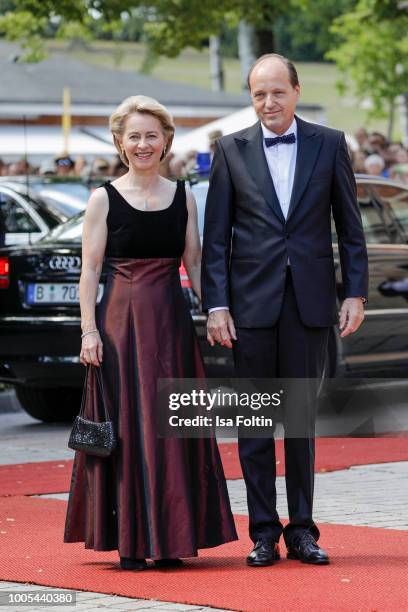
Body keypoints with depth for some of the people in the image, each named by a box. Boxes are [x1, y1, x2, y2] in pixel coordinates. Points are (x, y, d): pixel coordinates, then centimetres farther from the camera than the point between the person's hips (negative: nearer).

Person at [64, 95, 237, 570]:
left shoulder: (183, 196, 10)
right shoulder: (104, 199, 2)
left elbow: (194, 263, 10)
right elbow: (89, 270, -1)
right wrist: (89, 330, -9)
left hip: (171, 321, 3)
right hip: (120, 321, -3)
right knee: (125, 425, -2)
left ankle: (169, 538, 11)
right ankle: (129, 542, 4)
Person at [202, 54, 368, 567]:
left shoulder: (330, 144, 5)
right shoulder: (231, 150, 4)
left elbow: (350, 226, 7)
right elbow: (215, 236, 3)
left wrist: (355, 293, 0)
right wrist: (215, 305, -4)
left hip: (309, 301, 0)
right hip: (252, 302, 0)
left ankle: (302, 530, 13)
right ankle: (263, 533, 10)